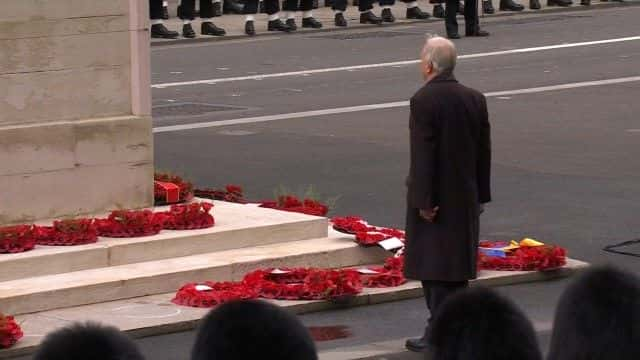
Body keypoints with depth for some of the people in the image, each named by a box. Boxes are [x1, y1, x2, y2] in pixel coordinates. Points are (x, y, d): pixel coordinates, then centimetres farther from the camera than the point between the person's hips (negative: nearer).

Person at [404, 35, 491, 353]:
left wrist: (423, 200, -15)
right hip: (465, 196, 7)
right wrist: (481, 195, 15)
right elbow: (484, 151, 9)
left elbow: (423, 154, -18)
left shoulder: (423, 100, -15)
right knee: (456, 265, 14)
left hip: (434, 197, -6)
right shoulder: (475, 99, 5)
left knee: (434, 265, -2)